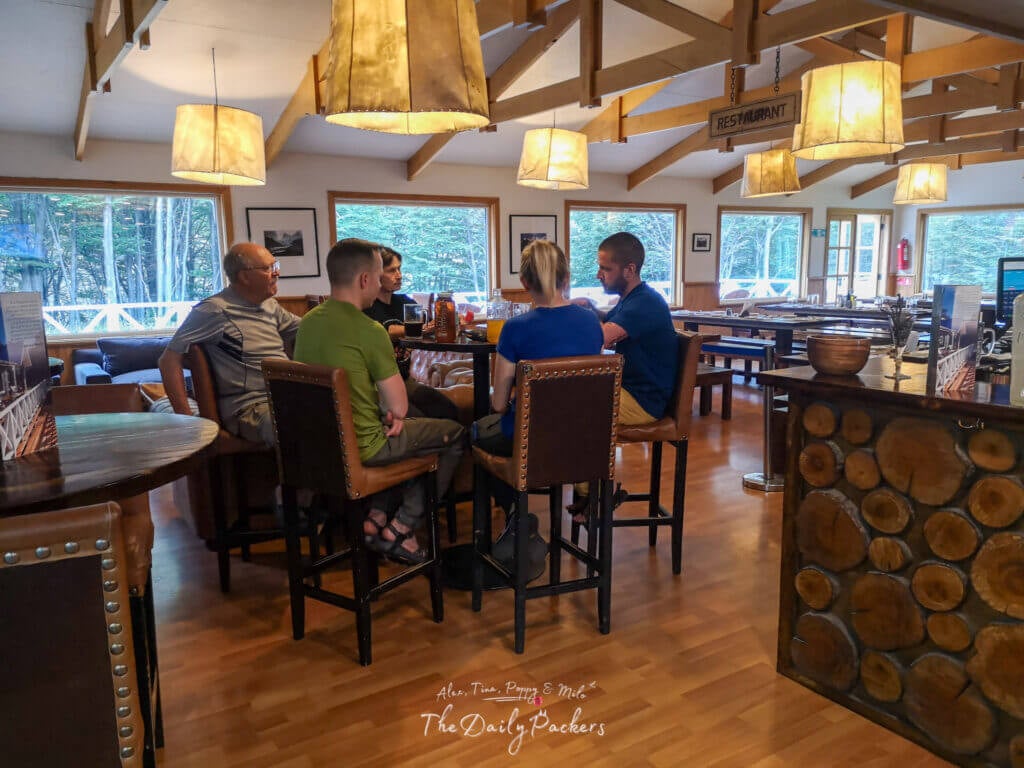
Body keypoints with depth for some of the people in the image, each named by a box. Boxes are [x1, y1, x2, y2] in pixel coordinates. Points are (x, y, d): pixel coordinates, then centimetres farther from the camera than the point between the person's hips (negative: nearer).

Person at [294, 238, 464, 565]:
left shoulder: (308, 322, 3)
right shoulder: (369, 330, -21)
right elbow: (399, 406, -18)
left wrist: (387, 412, 10)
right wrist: (393, 414, 5)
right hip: (360, 448, -8)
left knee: (410, 427, 31)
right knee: (454, 433, 9)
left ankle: (376, 516, 21)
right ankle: (400, 529, 9)